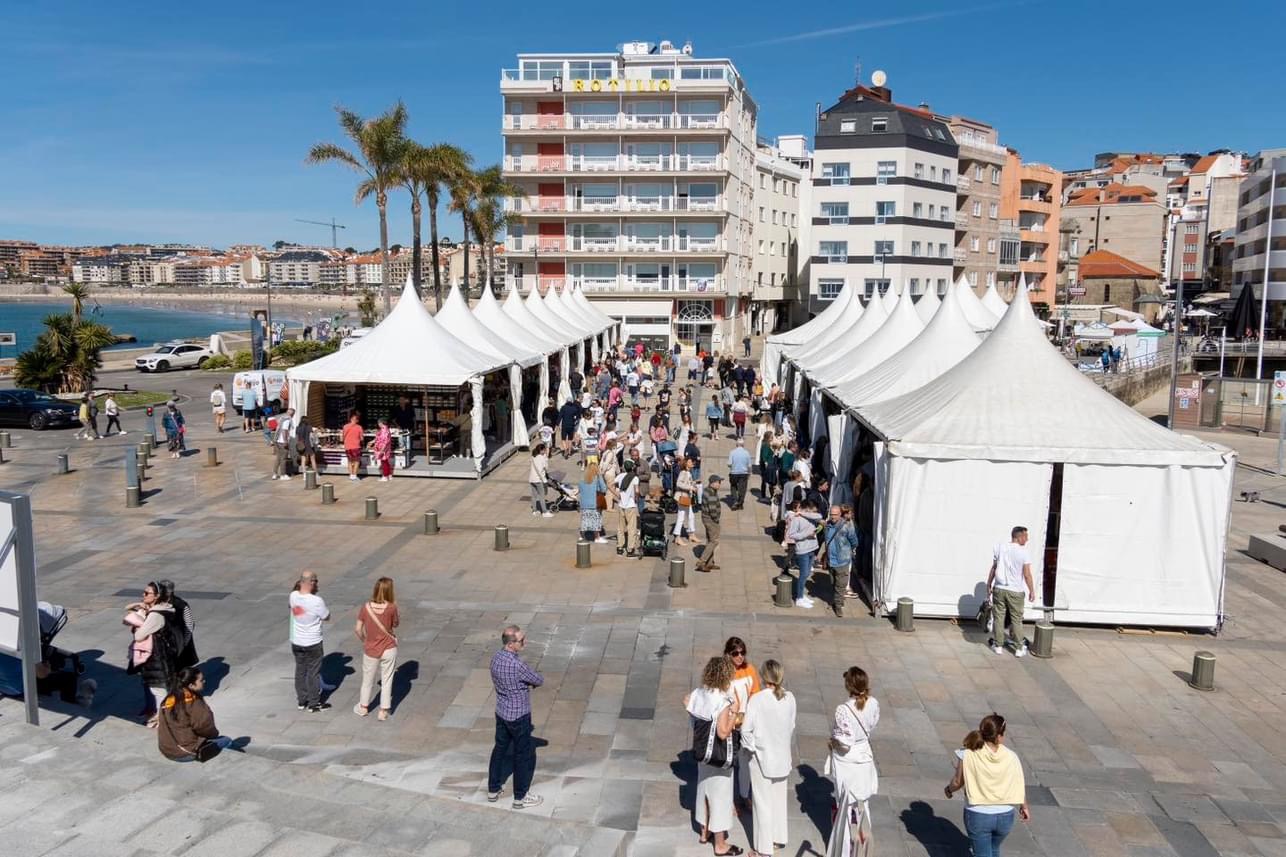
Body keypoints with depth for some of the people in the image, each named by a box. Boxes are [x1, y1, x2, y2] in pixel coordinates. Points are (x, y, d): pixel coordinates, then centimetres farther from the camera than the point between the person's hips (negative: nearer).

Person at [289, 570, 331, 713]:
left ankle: (302, 701, 29)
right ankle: (314, 704, 20)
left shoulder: (293, 596, -10)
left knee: (300, 671, 18)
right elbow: (327, 617, -9)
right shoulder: (316, 601, -26)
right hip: (313, 643, -5)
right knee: (313, 673, 9)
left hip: (296, 642, 5)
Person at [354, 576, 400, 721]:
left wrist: (364, 640, 10)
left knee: (368, 679, 21)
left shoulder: (366, 607, -12)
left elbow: (357, 629, -7)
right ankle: (383, 711, 19)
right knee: (386, 680, 12)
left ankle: (363, 707, 37)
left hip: (371, 650, 2)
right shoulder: (391, 608, -18)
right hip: (389, 649, -2)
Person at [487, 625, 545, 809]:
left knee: (500, 749, 22)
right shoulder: (517, 665, -31)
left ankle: (493, 789, 36)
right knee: (525, 756, 9)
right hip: (518, 716, -8)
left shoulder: (496, 658, -6)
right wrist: (530, 682, 5)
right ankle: (520, 797, 21)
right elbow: (539, 680, -17)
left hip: (501, 711, 8)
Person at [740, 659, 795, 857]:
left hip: (761, 757, -4)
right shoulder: (789, 698, -9)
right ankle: (778, 837, 38)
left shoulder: (757, 699, -21)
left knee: (763, 803, 8)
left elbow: (746, 729, -19)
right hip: (783, 756, 4)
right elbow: (792, 727, 1)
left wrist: (750, 747, -3)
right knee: (779, 798, 22)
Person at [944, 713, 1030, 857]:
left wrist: (949, 789, 15)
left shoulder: (968, 755, -17)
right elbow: (1020, 783, -1)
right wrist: (1024, 806, 18)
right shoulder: (1011, 757, -13)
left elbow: (958, 782, -8)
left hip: (977, 816, -2)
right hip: (1005, 816, 3)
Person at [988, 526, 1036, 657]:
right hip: (1015, 591, -3)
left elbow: (993, 569, 4)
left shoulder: (1000, 548, 0)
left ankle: (998, 646, 15)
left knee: (998, 618, 9)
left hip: (999, 589, 3)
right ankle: (1019, 649, 11)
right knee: (1016, 620, 6)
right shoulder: (1023, 552, -11)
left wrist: (989, 585, 13)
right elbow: (1027, 574, -12)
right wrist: (1032, 591, -1)